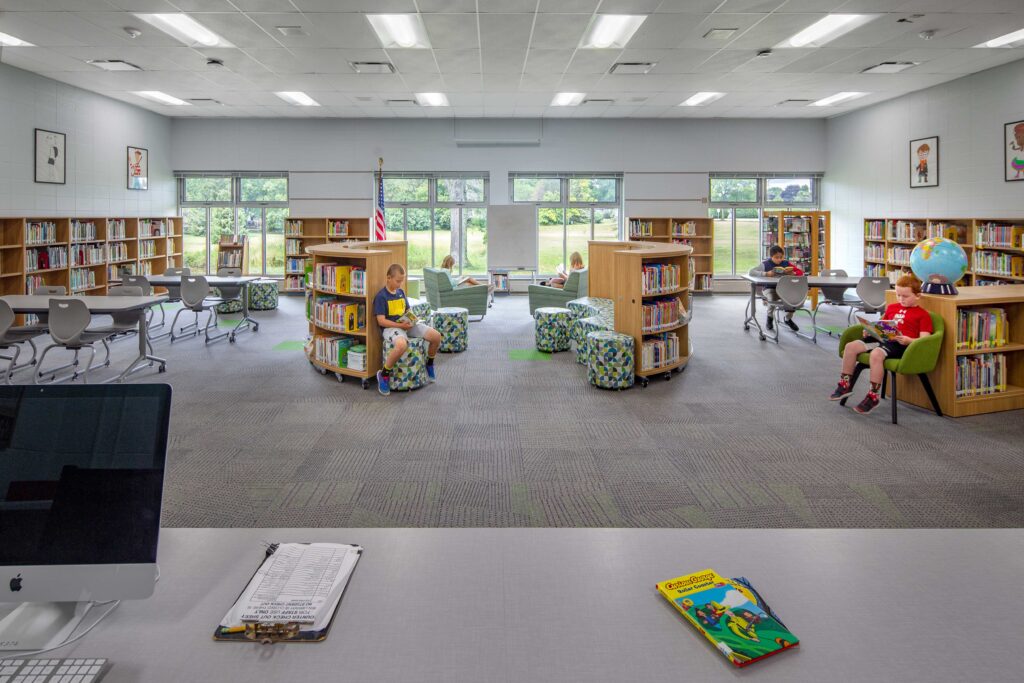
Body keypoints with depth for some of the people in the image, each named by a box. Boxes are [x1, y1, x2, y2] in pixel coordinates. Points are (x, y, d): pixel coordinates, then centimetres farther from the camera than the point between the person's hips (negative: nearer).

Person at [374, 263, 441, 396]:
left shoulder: (401, 292, 13)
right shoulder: (381, 296, -9)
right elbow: (381, 321, -14)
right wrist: (400, 325, -22)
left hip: (406, 324, 7)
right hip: (390, 327, -7)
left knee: (436, 336, -9)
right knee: (402, 345, -42)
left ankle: (429, 364, 19)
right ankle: (383, 374, -19)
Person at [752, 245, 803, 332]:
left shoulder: (786, 263, 3)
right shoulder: (765, 264, -6)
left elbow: (800, 272, 3)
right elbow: (751, 272, -18)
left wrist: (793, 273, -20)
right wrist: (766, 274, -28)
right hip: (769, 288, -3)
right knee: (772, 298, -36)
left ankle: (788, 319, 8)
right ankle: (770, 318, -1)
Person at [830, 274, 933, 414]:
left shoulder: (922, 314, 4)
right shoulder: (891, 307, 24)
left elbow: (924, 340, -5)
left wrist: (908, 340, -24)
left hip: (900, 344, -7)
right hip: (883, 338, 7)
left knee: (876, 354, -36)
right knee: (851, 346, -11)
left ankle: (873, 396, -26)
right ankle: (845, 384, 1)